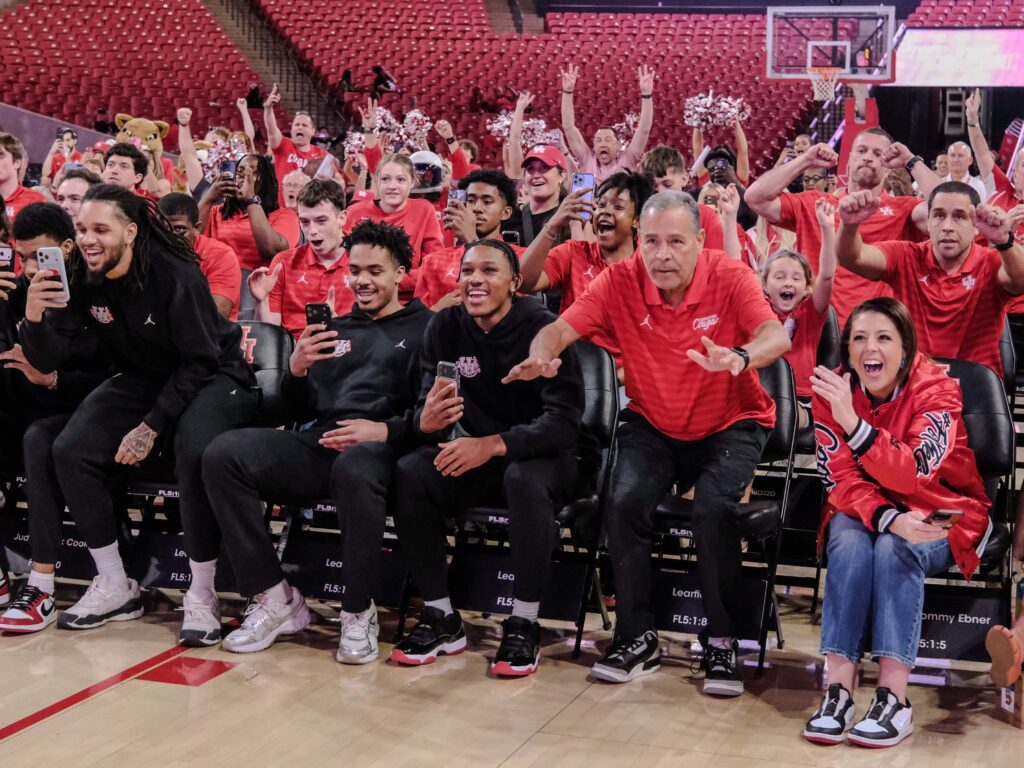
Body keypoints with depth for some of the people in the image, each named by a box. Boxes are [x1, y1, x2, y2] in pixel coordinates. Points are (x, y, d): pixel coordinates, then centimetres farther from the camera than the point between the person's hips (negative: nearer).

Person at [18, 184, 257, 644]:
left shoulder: (173, 273, -23)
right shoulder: (81, 278, -8)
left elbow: (199, 361, -20)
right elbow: (48, 361, -8)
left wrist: (152, 426, -22)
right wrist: (34, 315, -29)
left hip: (210, 377, -6)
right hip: (143, 381, 6)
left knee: (195, 453, -35)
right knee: (70, 451, -14)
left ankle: (201, 596, -19)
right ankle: (114, 587, 0)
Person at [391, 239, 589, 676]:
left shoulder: (541, 328, -15)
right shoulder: (446, 328, -2)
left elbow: (565, 421, -23)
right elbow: (426, 412, -6)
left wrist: (494, 444, -34)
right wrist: (427, 420, -31)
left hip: (539, 456, -4)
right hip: (476, 456, 4)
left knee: (525, 479, -37)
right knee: (409, 473, -22)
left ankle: (524, 624, -21)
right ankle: (441, 619, -11)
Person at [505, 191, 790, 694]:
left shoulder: (729, 277, -16)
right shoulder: (620, 281, -11)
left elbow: (776, 335, -30)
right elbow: (561, 328, -16)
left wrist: (740, 358, -54)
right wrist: (541, 355, -42)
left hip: (729, 425, -2)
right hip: (652, 425, 2)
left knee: (714, 508, -28)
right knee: (624, 501, -24)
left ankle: (721, 642, -7)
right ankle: (636, 638, -6)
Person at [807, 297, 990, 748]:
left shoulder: (936, 390, -20)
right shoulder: (833, 392, -12)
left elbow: (913, 474, -34)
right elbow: (842, 480, -15)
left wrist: (852, 422, -48)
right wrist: (889, 519, -35)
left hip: (942, 513, -2)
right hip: (866, 509, 2)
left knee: (895, 550, -33)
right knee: (850, 545, -30)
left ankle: (893, 697, -32)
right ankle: (838, 689, -32)